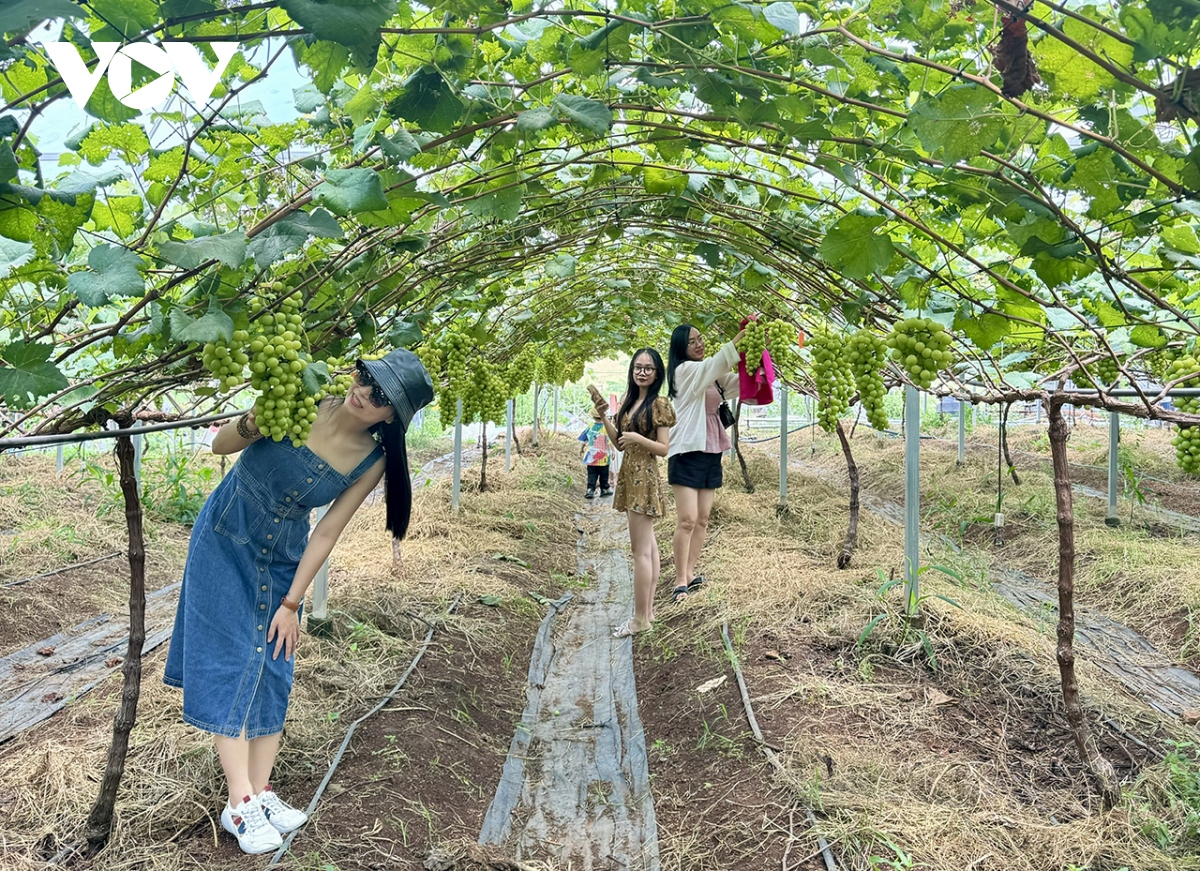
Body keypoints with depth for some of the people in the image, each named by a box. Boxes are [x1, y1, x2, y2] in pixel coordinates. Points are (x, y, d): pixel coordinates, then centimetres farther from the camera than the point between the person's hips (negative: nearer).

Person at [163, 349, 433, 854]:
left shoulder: (372, 460, -15)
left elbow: (327, 533, -10)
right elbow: (219, 446, -9)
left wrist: (291, 603, -10)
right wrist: (249, 427, -32)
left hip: (281, 559, 2)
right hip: (224, 541, -2)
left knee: (271, 668, 3)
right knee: (230, 664, -4)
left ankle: (259, 793, 14)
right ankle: (240, 804, 1)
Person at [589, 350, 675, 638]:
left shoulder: (659, 404, -10)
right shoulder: (630, 401, 13)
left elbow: (664, 449, -11)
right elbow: (619, 443, 12)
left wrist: (639, 438, -24)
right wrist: (603, 416, 3)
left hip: (644, 479, -8)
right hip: (630, 477, 8)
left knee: (640, 550, -5)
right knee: (648, 547, 13)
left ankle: (640, 618, 1)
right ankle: (648, 609, 18)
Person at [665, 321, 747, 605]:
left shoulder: (712, 375, 15)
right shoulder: (685, 370, -7)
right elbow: (718, 362, -21)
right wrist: (744, 334, -29)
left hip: (711, 453, 8)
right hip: (687, 453, -7)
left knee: (702, 520, 7)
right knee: (687, 520, -10)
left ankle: (690, 573, 16)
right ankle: (681, 581, -4)